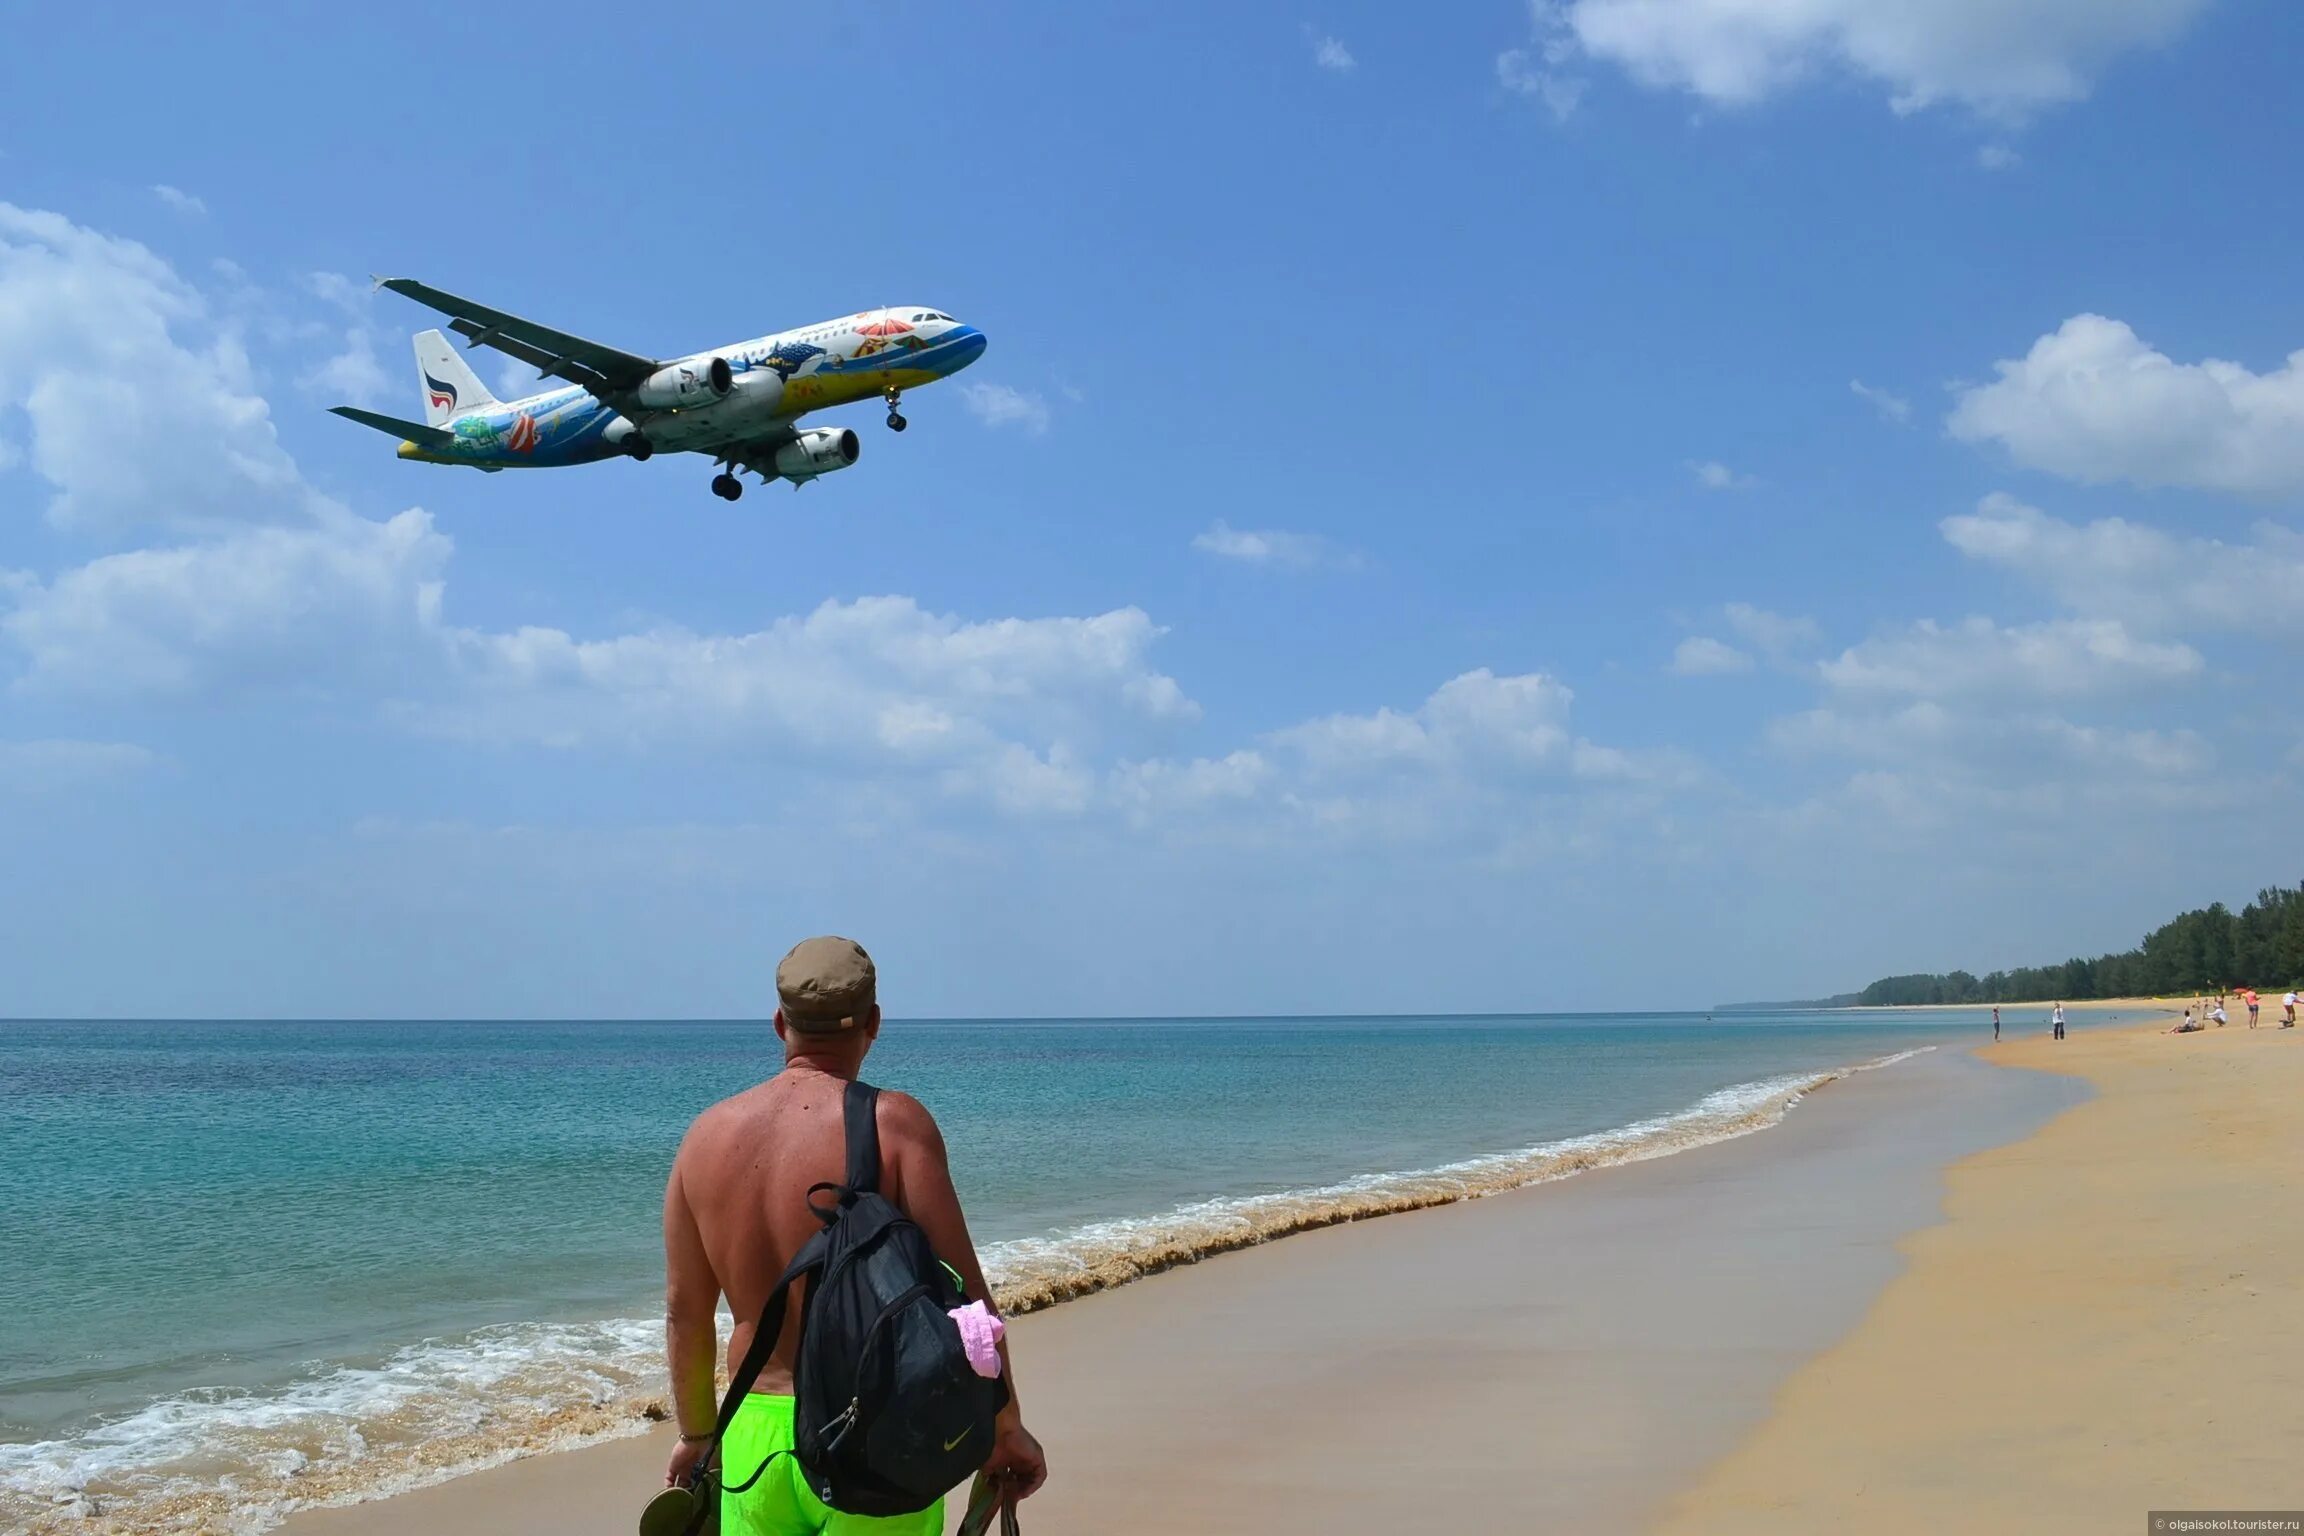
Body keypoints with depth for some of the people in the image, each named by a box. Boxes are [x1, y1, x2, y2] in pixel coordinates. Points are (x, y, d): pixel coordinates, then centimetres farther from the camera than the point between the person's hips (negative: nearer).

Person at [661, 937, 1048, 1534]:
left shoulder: (708, 1134, 3)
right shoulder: (894, 1122, -11)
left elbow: (684, 1312, 9)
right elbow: (962, 1292, -13)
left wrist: (697, 1432, 23)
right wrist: (1006, 1428, -3)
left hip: (755, 1437, 4)